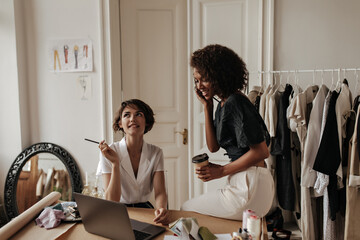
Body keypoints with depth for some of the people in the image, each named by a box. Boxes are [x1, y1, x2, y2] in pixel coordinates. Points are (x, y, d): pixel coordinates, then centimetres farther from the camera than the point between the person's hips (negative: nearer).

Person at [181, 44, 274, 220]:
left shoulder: (235, 102, -18)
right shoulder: (223, 104, 11)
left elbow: (261, 152, -20)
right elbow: (213, 146, 9)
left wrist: (222, 171, -12)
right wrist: (207, 106, 4)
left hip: (250, 186, -10)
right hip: (241, 183, 10)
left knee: (186, 210, 4)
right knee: (189, 207, 23)